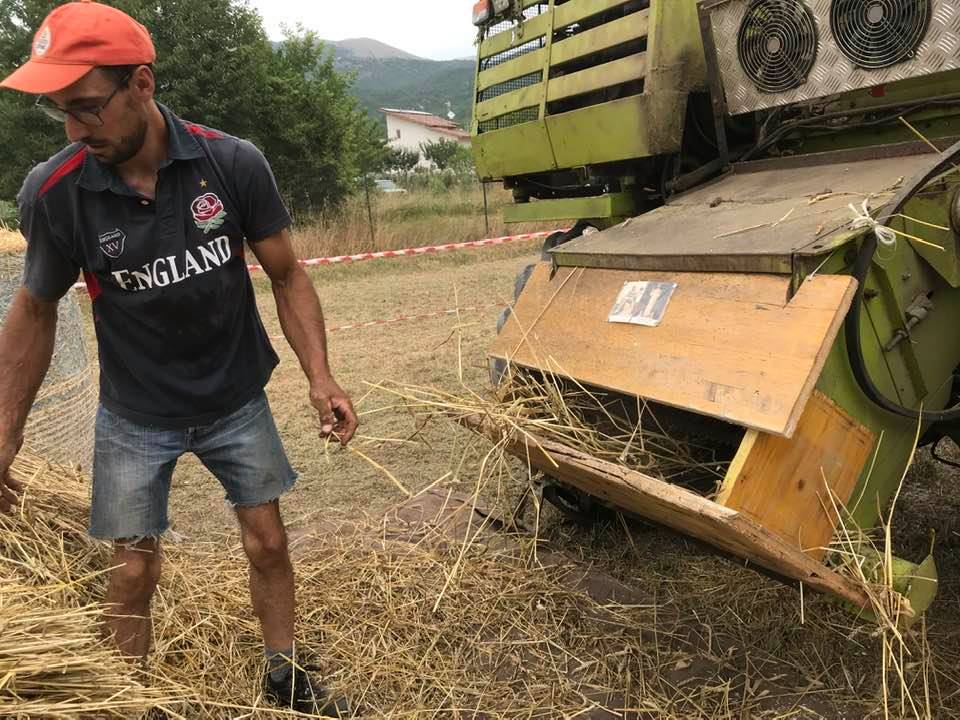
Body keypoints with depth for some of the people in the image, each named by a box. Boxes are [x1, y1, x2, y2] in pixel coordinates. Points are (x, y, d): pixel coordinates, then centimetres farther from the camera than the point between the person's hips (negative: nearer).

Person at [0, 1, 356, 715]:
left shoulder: (234, 163, -18)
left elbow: (287, 276, -7)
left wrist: (320, 377, -17)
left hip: (236, 401, 1)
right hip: (135, 416, 0)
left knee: (267, 543, 11)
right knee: (134, 572, 7)